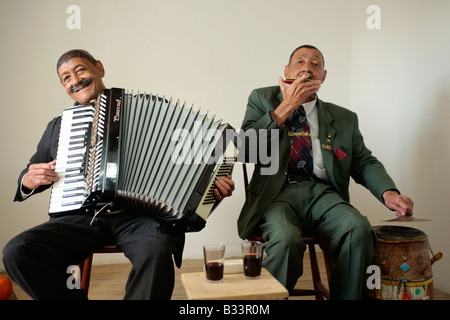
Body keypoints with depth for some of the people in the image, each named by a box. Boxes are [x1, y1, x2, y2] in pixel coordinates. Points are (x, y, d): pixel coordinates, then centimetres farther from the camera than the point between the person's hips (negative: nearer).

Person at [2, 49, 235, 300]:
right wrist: (28, 181, 6)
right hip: (81, 217, 4)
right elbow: (32, 172, 31)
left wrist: (213, 183, -9)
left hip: (140, 213, -3)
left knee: (156, 251, -35)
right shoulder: (58, 126, 23)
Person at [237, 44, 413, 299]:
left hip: (322, 193, 3)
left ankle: (346, 297, -8)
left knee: (358, 230, -29)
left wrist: (388, 192, -6)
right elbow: (245, 150, 0)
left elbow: (364, 162, 16)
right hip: (277, 193, -2)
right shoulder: (262, 99, 14)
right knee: (285, 239, -33)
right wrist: (286, 107, -5)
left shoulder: (344, 118, 20)